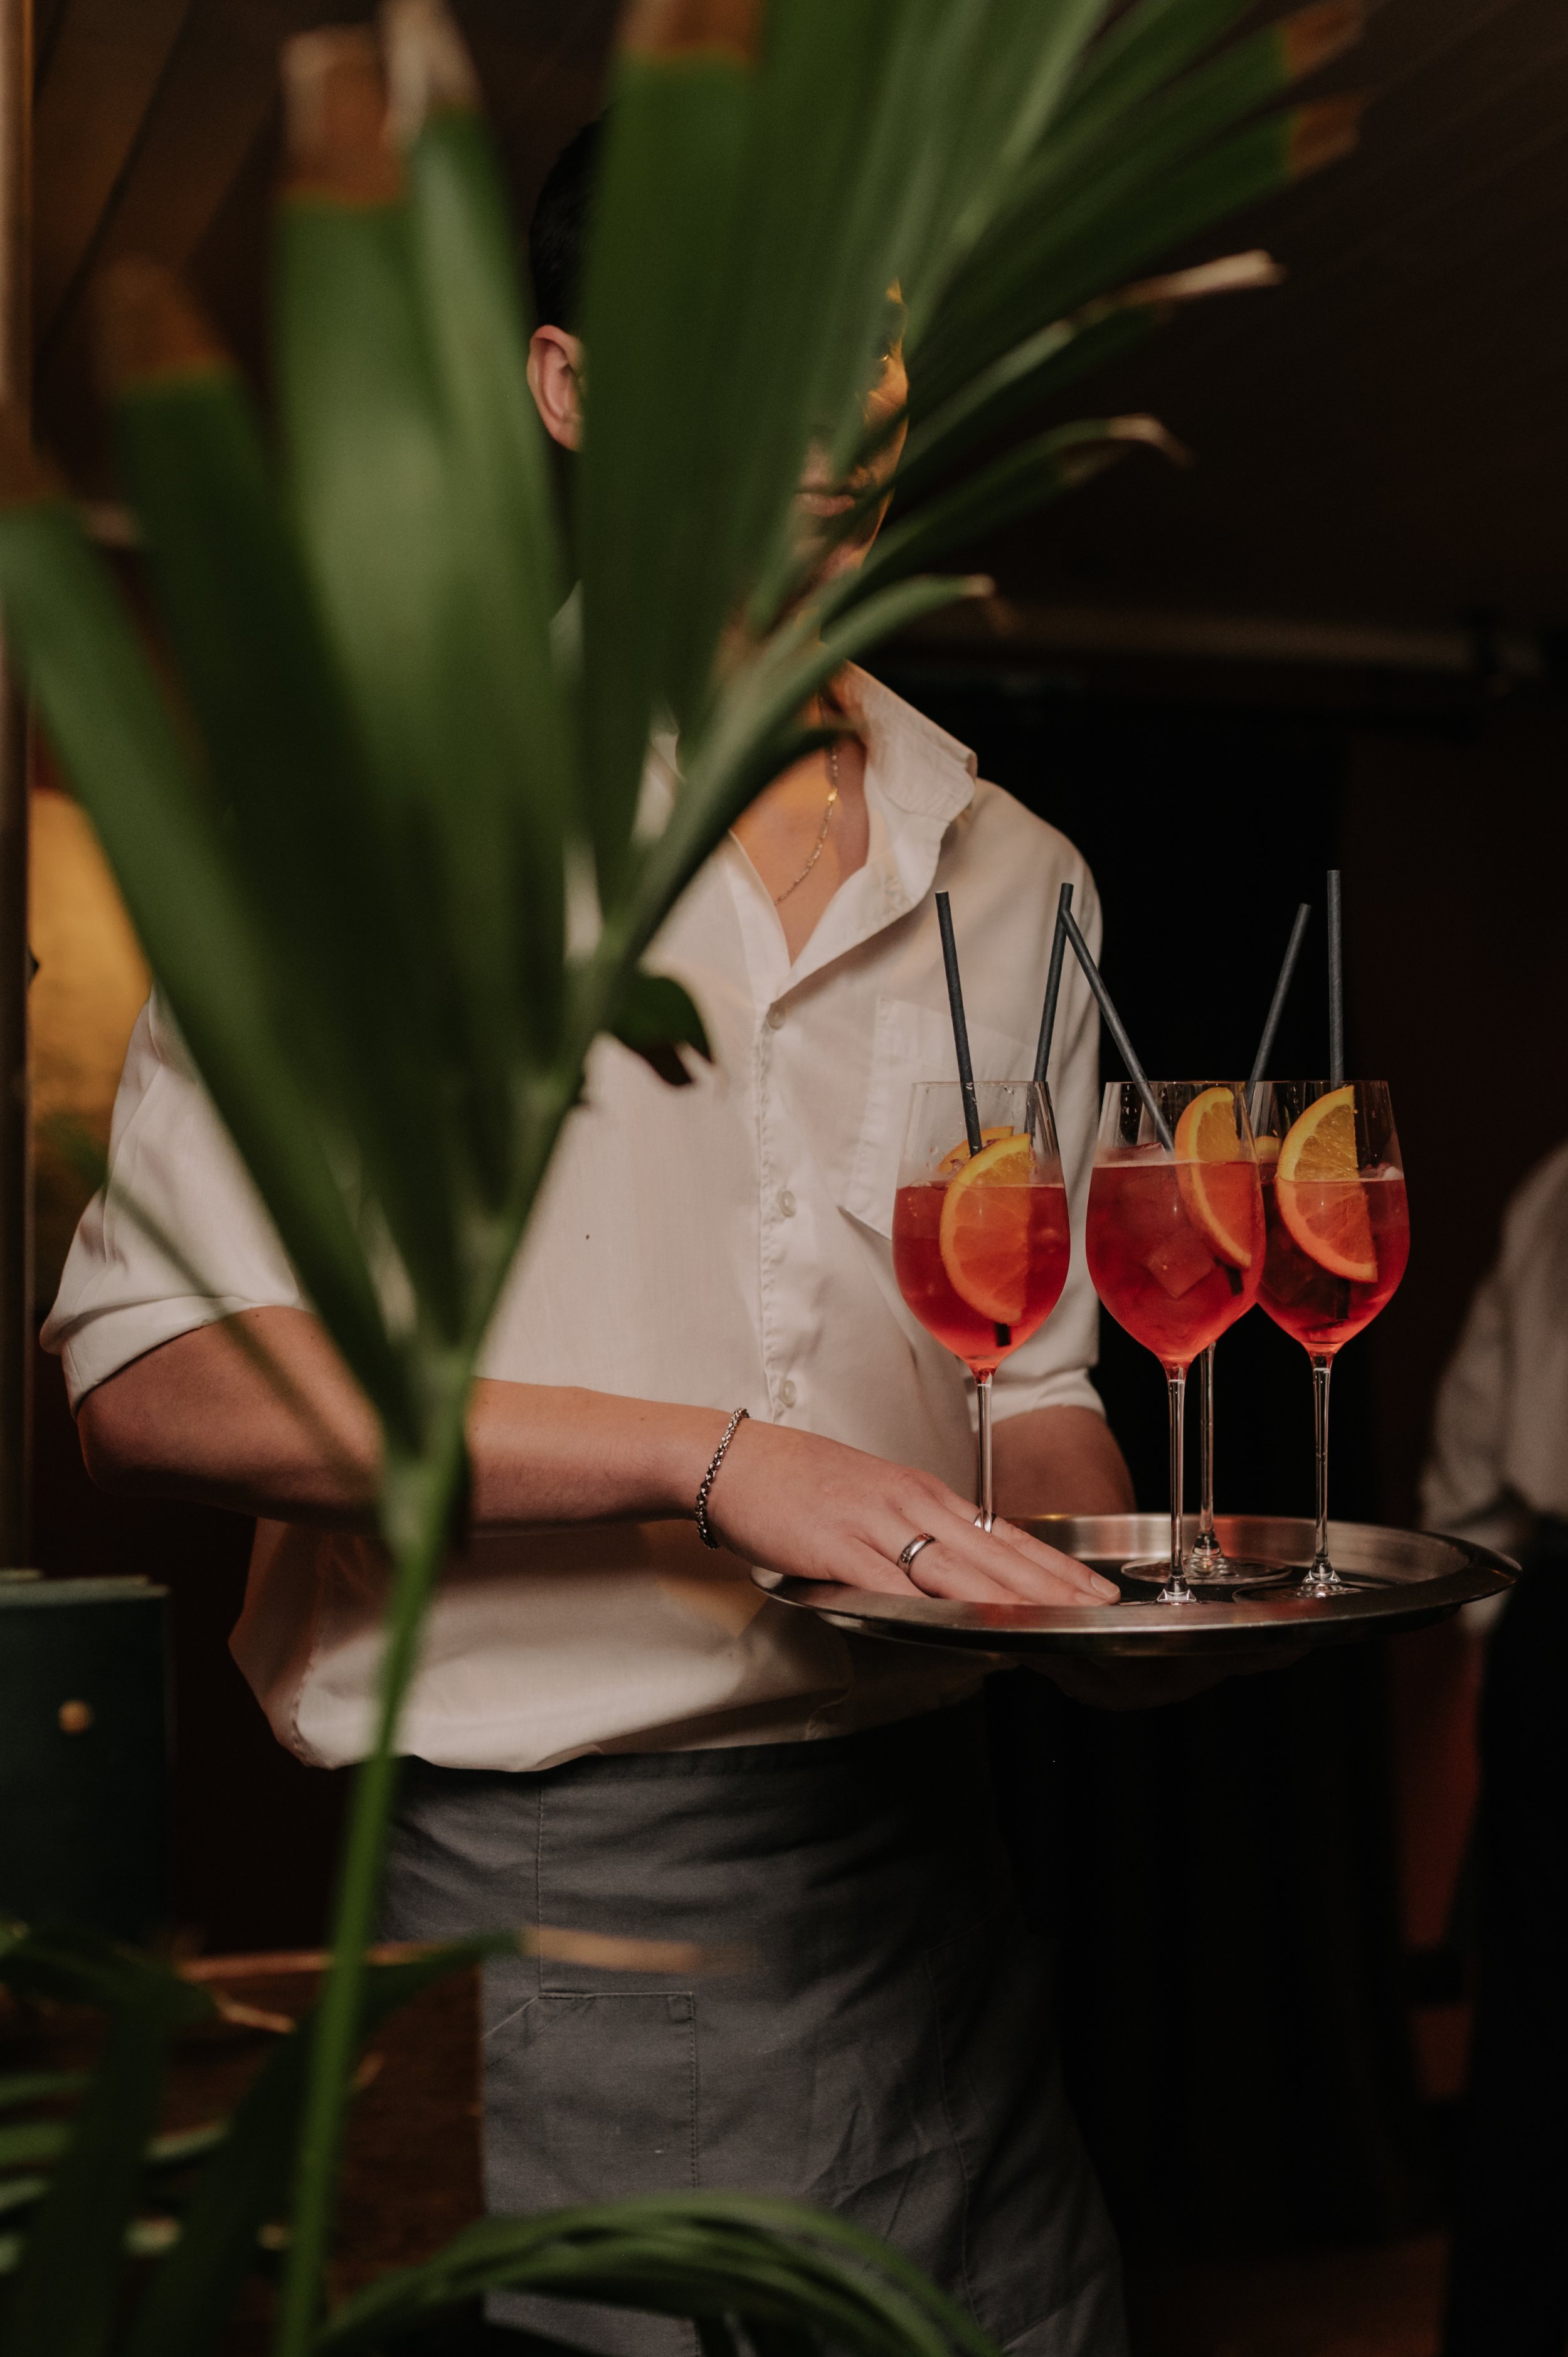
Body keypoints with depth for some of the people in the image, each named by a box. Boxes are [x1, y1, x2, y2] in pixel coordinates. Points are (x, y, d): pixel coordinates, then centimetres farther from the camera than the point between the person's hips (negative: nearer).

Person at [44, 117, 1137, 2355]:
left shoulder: (1009, 875, 11)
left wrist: (1140, 1586, -7)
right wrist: (717, 1459, -20)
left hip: (920, 1860, 5)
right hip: (531, 1902, -4)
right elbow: (152, 1373, -13)